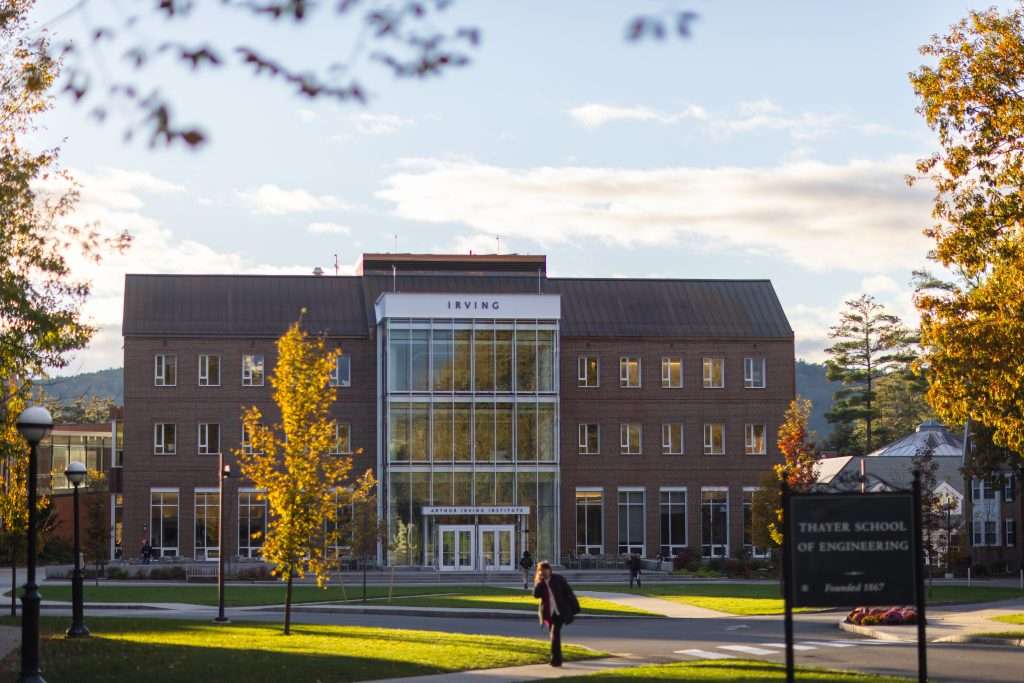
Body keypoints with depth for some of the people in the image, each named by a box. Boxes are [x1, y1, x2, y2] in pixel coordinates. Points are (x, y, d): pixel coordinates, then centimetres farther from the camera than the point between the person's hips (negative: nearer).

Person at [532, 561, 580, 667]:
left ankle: (555, 659, -19)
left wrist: (575, 608, -2)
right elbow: (536, 595, -11)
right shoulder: (539, 582, 3)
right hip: (548, 612, 4)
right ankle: (558, 658, 30)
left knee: (555, 634, -18)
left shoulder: (558, 579, -6)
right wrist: (538, 582, -20)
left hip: (560, 611, -4)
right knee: (554, 635, 14)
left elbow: (569, 592, -2)